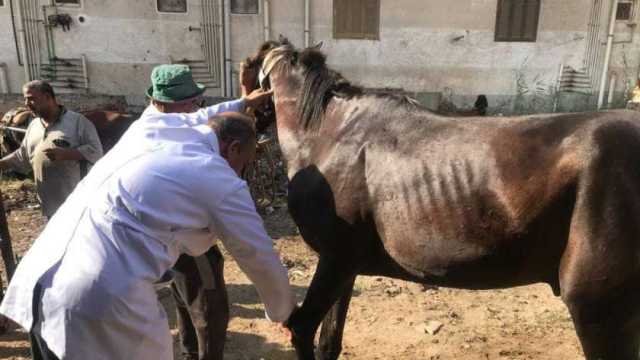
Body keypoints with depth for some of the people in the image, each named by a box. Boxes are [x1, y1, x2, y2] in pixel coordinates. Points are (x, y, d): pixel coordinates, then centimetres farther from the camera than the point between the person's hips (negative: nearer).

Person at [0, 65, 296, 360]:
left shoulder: (151, 123, 14)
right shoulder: (224, 183, -2)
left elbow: (199, 117, 39)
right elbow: (262, 261, 8)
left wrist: (243, 102, 53)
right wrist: (283, 312, 26)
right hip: (102, 302, -7)